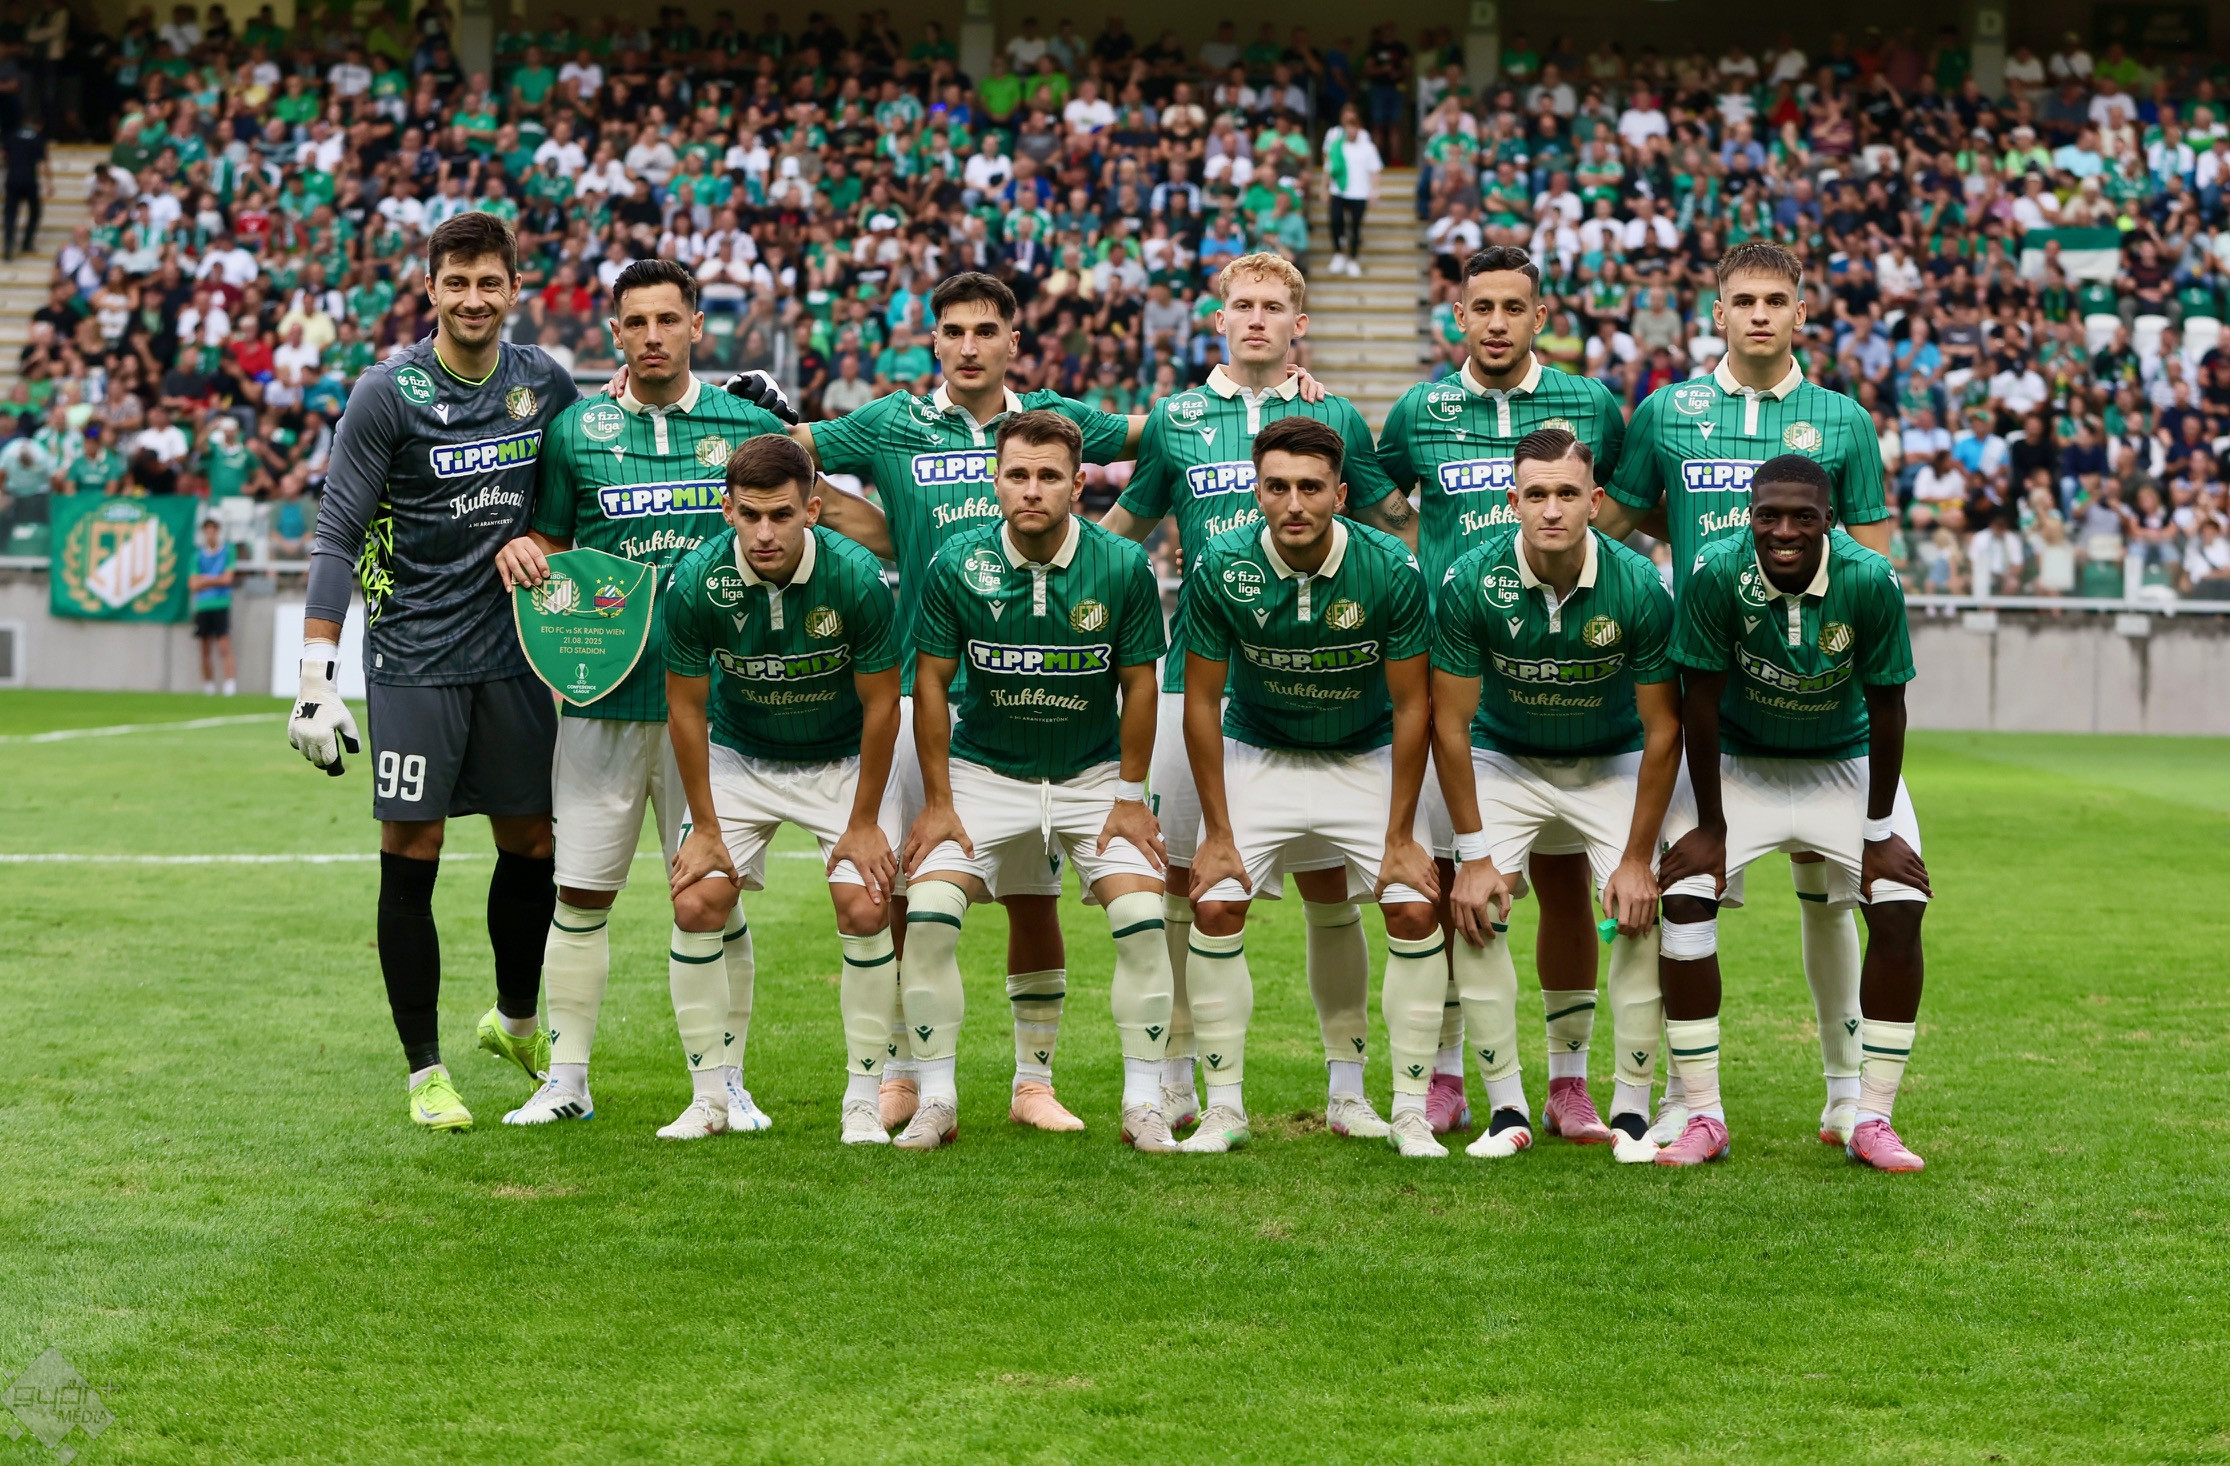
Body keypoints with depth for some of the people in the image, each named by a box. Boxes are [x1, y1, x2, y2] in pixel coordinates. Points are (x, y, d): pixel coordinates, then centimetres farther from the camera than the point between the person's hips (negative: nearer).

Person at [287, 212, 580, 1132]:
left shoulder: (543, 384, 3)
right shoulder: (388, 393, -10)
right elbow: (337, 535, -10)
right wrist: (317, 675, -15)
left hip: (511, 651, 4)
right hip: (413, 657, -4)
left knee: (530, 846, 10)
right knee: (410, 858, -3)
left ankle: (516, 1022, 33)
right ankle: (425, 1070, 8)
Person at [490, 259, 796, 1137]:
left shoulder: (751, 428, 6)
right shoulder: (575, 432, 7)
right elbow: (549, 544, 14)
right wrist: (516, 548, -7)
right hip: (603, 693, 1)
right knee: (581, 890, 3)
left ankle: (721, 1085, 7)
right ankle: (566, 1079, 13)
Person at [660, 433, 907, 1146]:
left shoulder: (856, 578, -27)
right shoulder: (696, 582, -23)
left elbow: (881, 705, -14)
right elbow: (686, 707, -9)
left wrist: (864, 824, -10)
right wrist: (705, 827, -6)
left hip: (845, 760, -2)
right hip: (739, 758, 2)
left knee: (864, 910, -15)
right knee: (696, 906, -10)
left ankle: (864, 1100, 0)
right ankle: (712, 1096, 4)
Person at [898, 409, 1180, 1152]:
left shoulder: (1121, 567, -14)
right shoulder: (956, 567, -14)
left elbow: (1138, 683, -3)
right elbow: (931, 681, -5)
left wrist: (1131, 797, -4)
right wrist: (937, 802, -6)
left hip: (1094, 776, 0)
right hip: (985, 774, 0)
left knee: (1142, 919, -16)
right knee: (927, 915, -16)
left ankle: (1144, 1105, -2)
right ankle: (936, 1100, -2)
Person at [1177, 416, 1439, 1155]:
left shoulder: (1390, 569, -22)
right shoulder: (1222, 567, -20)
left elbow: (1410, 707, -13)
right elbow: (1201, 701, -10)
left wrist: (1400, 838, -13)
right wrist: (1218, 833, -11)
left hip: (1366, 758, 0)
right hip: (1257, 755, 0)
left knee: (1415, 913, -13)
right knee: (1214, 909, -13)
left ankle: (1412, 1112, 1)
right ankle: (1224, 1108, 1)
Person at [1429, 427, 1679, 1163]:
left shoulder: (1639, 587, -24)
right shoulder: (1471, 583, -24)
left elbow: (1662, 729, -14)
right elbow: (1449, 724, -15)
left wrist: (1638, 859, -14)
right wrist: (1474, 853, -15)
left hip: (1612, 764, 0)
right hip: (1504, 760, 0)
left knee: (1643, 914, -16)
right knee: (1475, 912, -17)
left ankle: (1630, 1112, -5)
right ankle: (1507, 1109, -6)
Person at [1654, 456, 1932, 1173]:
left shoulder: (1870, 581, -26)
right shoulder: (1717, 575, -27)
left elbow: (1886, 708, -16)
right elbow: (1701, 703, -17)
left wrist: (1879, 832, -11)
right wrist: (1710, 825, -13)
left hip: (1846, 763, 0)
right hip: (1738, 759, 0)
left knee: (1900, 909, -14)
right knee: (1684, 896, -16)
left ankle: (1872, 1121, -3)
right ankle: (1702, 1118, -7)